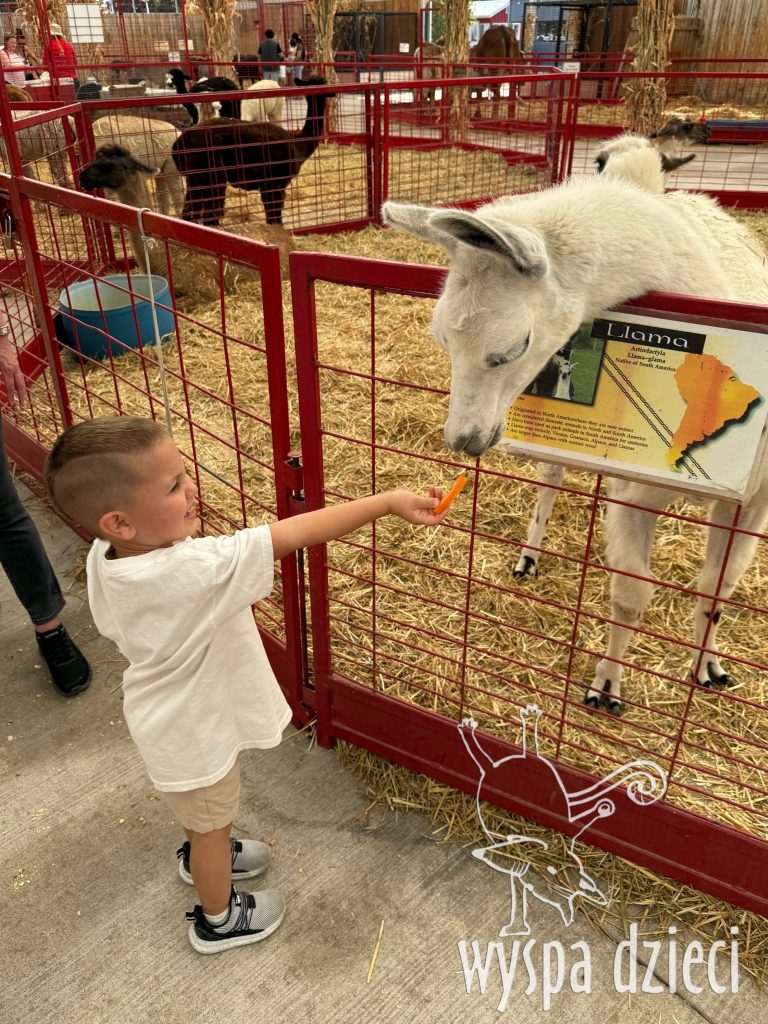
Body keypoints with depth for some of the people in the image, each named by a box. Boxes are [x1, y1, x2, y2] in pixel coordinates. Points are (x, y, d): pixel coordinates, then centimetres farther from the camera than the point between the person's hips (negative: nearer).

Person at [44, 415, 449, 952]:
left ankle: (202, 856, 62)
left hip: (166, 718, 7)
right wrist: (389, 501, -35)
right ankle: (218, 919, 46)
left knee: (196, 806, 34)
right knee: (213, 821, 20)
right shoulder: (195, 570, -42)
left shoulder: (104, 559, -17)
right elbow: (294, 535, -41)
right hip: (197, 729, -7)